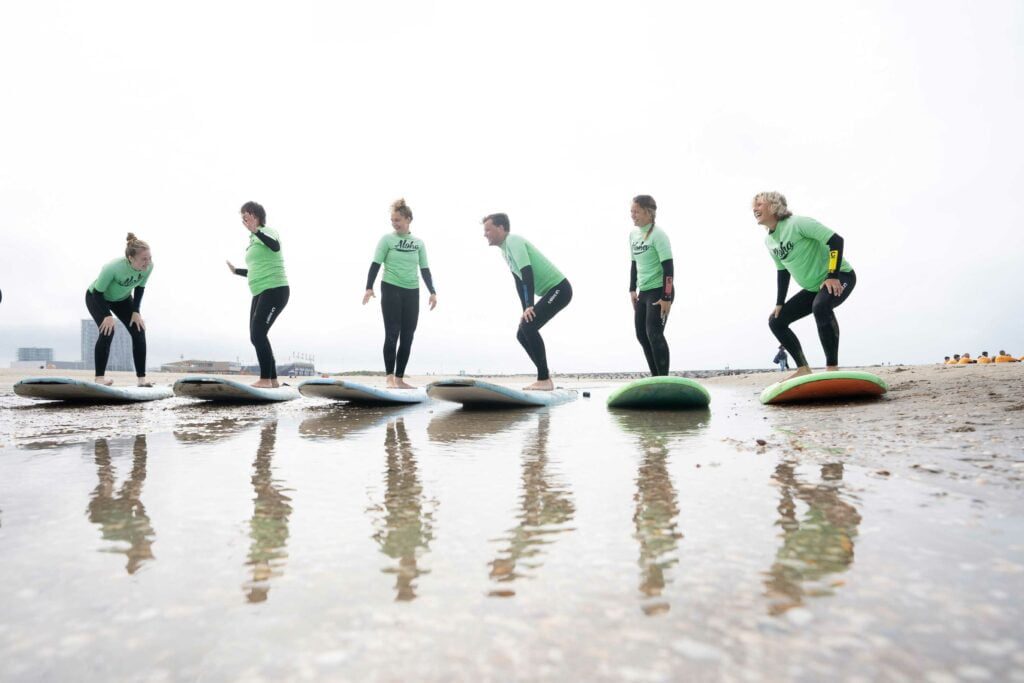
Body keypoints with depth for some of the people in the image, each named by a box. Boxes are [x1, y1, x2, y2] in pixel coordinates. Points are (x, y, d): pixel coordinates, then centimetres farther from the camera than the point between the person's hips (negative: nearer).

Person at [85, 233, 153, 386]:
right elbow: (98, 292, -27)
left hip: (122, 299, 5)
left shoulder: (149, 266, -27)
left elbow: (140, 288, -8)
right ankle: (100, 377, -13)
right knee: (107, 330, -25)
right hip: (96, 297, -4)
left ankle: (141, 378, -6)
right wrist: (108, 315, -32)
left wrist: (136, 311, -13)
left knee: (139, 332, -10)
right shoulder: (113, 267, -41)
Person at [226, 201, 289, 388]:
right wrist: (236, 271, 38)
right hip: (260, 293, 10)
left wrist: (256, 230, -41)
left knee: (258, 333, -17)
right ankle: (272, 380, 13)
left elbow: (275, 246, -30)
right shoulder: (252, 241, 22)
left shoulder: (267, 232, -4)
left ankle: (266, 379, -12)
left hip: (275, 290, -10)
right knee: (255, 336, 6)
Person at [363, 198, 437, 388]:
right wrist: (369, 287, -14)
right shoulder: (387, 239, 0)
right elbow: (375, 264, -3)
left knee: (407, 337, 4)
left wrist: (432, 292, 4)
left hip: (412, 293, 4)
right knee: (392, 334, -10)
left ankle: (400, 378, 11)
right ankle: (390, 377, -4)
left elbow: (425, 269, 12)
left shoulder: (418, 243, 10)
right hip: (391, 290, -4)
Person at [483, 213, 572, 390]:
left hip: (559, 289, -10)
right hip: (550, 292, 10)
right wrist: (525, 310, 12)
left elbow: (528, 274, -26)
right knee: (522, 333, 9)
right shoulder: (505, 249, 14)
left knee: (528, 327, -23)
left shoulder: (513, 241, -15)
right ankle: (544, 379, 12)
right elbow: (519, 281, 17)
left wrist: (529, 306, -31)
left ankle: (544, 380, -18)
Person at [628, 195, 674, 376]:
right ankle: (656, 378, 20)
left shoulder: (658, 234, -14)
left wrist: (666, 297, -22)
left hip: (659, 291, -8)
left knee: (654, 334, -14)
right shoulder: (633, 233, 9)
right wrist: (633, 290, 16)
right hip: (644, 292, 8)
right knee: (642, 335, 10)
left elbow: (668, 267, -18)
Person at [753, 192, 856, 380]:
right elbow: (783, 271, 14)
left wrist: (832, 276, -29)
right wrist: (779, 304, 8)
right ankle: (803, 370, 4)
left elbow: (836, 240, -24)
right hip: (814, 287, 9)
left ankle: (832, 368, -31)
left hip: (840, 277, -9)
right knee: (775, 321, 1)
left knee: (820, 306, -40)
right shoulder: (769, 241, 5)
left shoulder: (797, 223, -19)